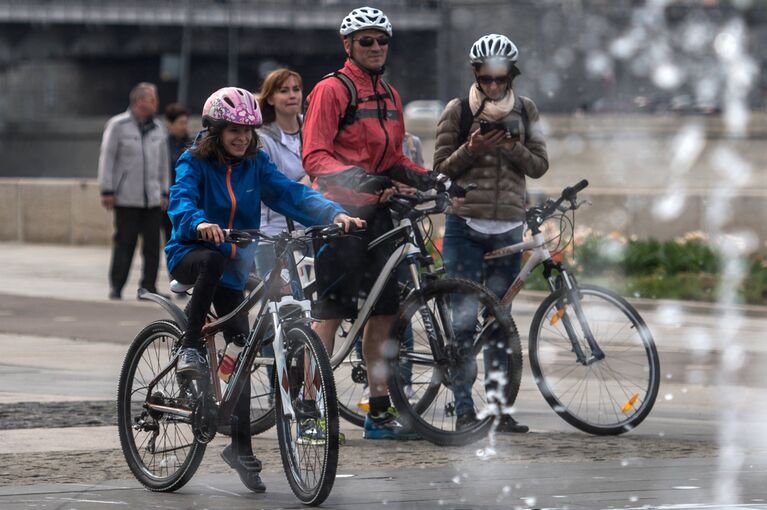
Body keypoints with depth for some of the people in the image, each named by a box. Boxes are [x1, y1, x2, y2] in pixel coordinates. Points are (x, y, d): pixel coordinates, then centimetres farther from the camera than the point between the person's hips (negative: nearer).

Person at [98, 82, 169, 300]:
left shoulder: (157, 128, 13)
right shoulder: (118, 125, -2)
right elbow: (107, 158, -3)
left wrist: (164, 192, 14)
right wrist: (107, 190, -7)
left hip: (152, 198, 5)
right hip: (126, 198, -5)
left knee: (153, 245, 1)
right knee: (124, 244, -4)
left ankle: (148, 287, 7)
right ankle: (116, 288, 3)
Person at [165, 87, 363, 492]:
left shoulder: (256, 165, 2)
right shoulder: (194, 163, -8)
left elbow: (291, 193, -9)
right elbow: (181, 201, -26)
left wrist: (334, 213, -26)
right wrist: (200, 223, -49)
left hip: (233, 268, 4)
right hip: (190, 255, -4)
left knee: (241, 347, -2)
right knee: (215, 258, -39)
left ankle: (240, 446, 5)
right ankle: (190, 347, -28)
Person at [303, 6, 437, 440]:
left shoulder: (390, 95, 18)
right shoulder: (332, 90, -7)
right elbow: (315, 158, -13)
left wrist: (423, 176, 4)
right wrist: (354, 178, -27)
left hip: (376, 209, 8)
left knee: (383, 311, 6)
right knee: (331, 310, -8)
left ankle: (381, 412, 11)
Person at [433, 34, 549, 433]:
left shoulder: (525, 111, 8)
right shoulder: (458, 111, 1)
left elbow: (539, 165, 6)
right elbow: (441, 167, 1)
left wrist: (512, 148, -13)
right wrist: (471, 150, -17)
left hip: (507, 229, 3)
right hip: (465, 226, -2)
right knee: (463, 318, -5)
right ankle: (464, 409, -3)